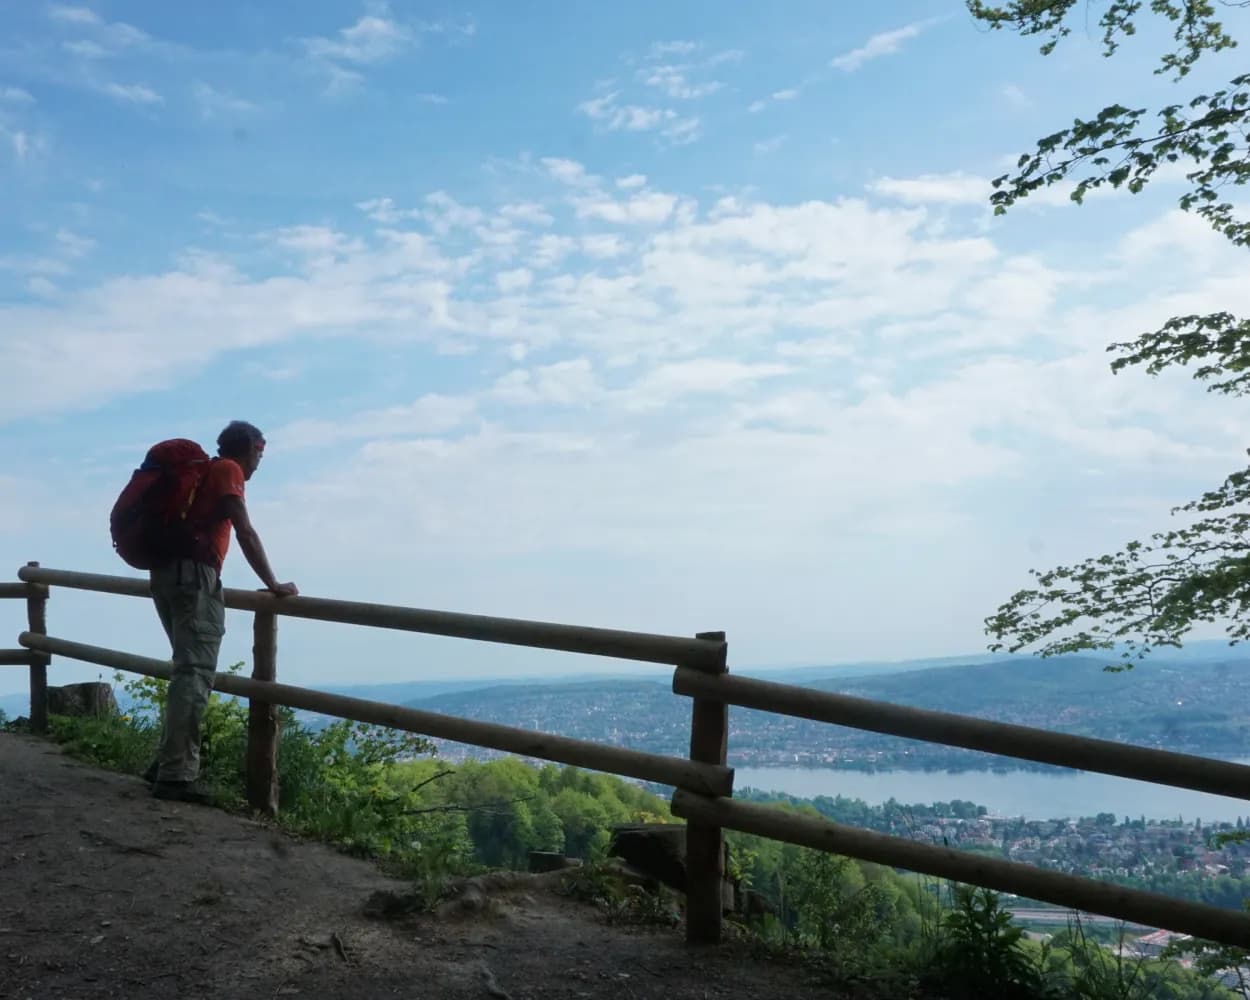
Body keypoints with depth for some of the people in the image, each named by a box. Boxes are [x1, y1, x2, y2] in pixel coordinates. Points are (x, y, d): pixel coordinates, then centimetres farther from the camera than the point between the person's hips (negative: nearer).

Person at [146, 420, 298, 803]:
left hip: (165, 571, 9)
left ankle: (167, 763, 16)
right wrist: (273, 585, -8)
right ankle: (176, 775, -15)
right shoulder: (228, 470, -1)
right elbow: (245, 533, -10)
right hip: (195, 574, -9)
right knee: (195, 674, -11)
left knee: (189, 668, 15)